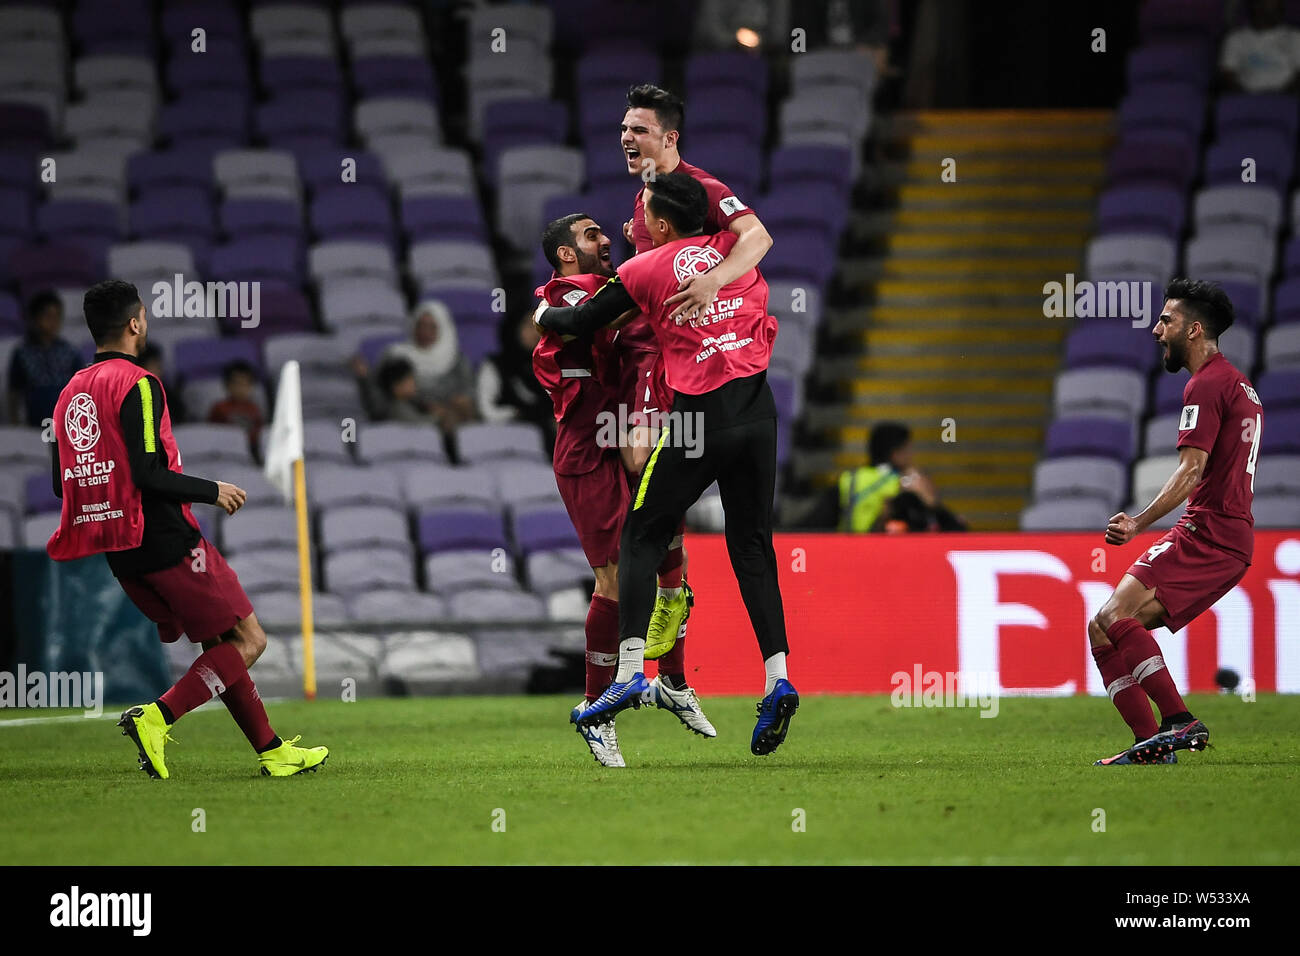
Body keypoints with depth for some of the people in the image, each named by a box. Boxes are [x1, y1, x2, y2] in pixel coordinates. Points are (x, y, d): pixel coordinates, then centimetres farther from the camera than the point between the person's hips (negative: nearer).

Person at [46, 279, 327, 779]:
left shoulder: (70, 392, 12)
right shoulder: (137, 384, -13)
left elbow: (62, 482, 15)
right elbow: (148, 473, -21)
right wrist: (212, 491, -7)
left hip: (119, 552, 9)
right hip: (166, 542, -9)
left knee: (221, 644, 17)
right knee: (248, 641, -1)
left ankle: (272, 750, 17)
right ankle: (156, 718, -15)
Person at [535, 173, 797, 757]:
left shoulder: (645, 270, 1)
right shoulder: (735, 248, 11)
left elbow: (579, 323, 10)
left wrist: (543, 313, 29)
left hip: (699, 414, -4)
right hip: (758, 411, 4)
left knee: (641, 536, 7)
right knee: (752, 546, 10)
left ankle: (629, 671, -5)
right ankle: (777, 676, -4)